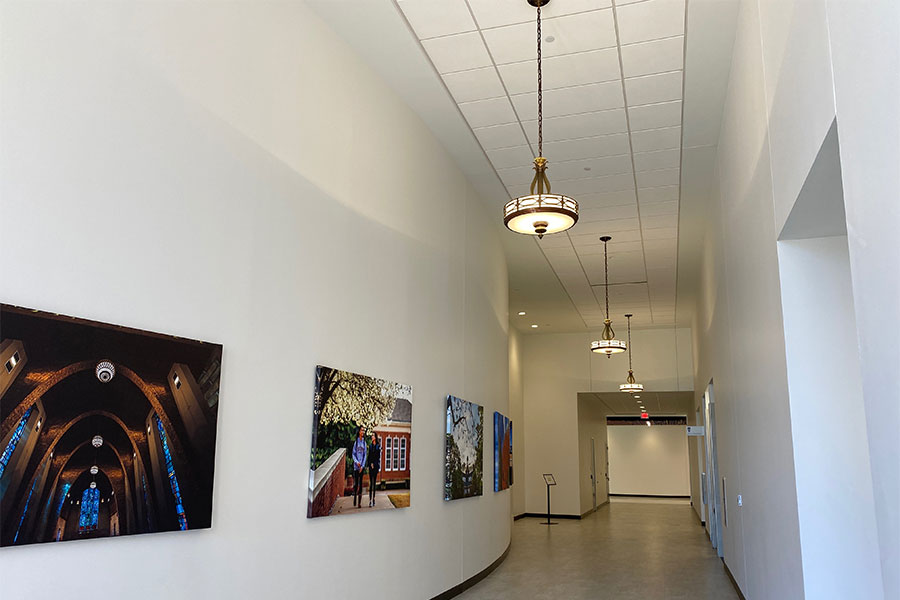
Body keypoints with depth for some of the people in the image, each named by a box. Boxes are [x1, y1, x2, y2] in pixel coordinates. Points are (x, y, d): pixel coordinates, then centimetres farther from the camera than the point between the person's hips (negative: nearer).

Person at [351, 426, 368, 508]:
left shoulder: (364, 442, 6)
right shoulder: (356, 442, 3)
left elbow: (365, 455, 5)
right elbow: (353, 454, 3)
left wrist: (362, 466, -4)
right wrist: (357, 462, -13)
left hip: (362, 466, 1)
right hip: (356, 465, -1)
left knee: (360, 483, 1)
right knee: (355, 482, -2)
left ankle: (359, 502, 3)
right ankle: (354, 500, 13)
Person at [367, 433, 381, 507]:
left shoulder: (378, 446, -1)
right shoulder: (370, 446, 12)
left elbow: (378, 457, -2)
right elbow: (369, 456, 13)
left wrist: (374, 464, -8)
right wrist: (370, 464, 0)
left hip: (376, 465, -3)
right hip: (371, 466, 3)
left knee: (374, 482, 0)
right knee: (371, 482, -2)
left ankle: (373, 499, 5)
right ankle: (370, 500, -6)